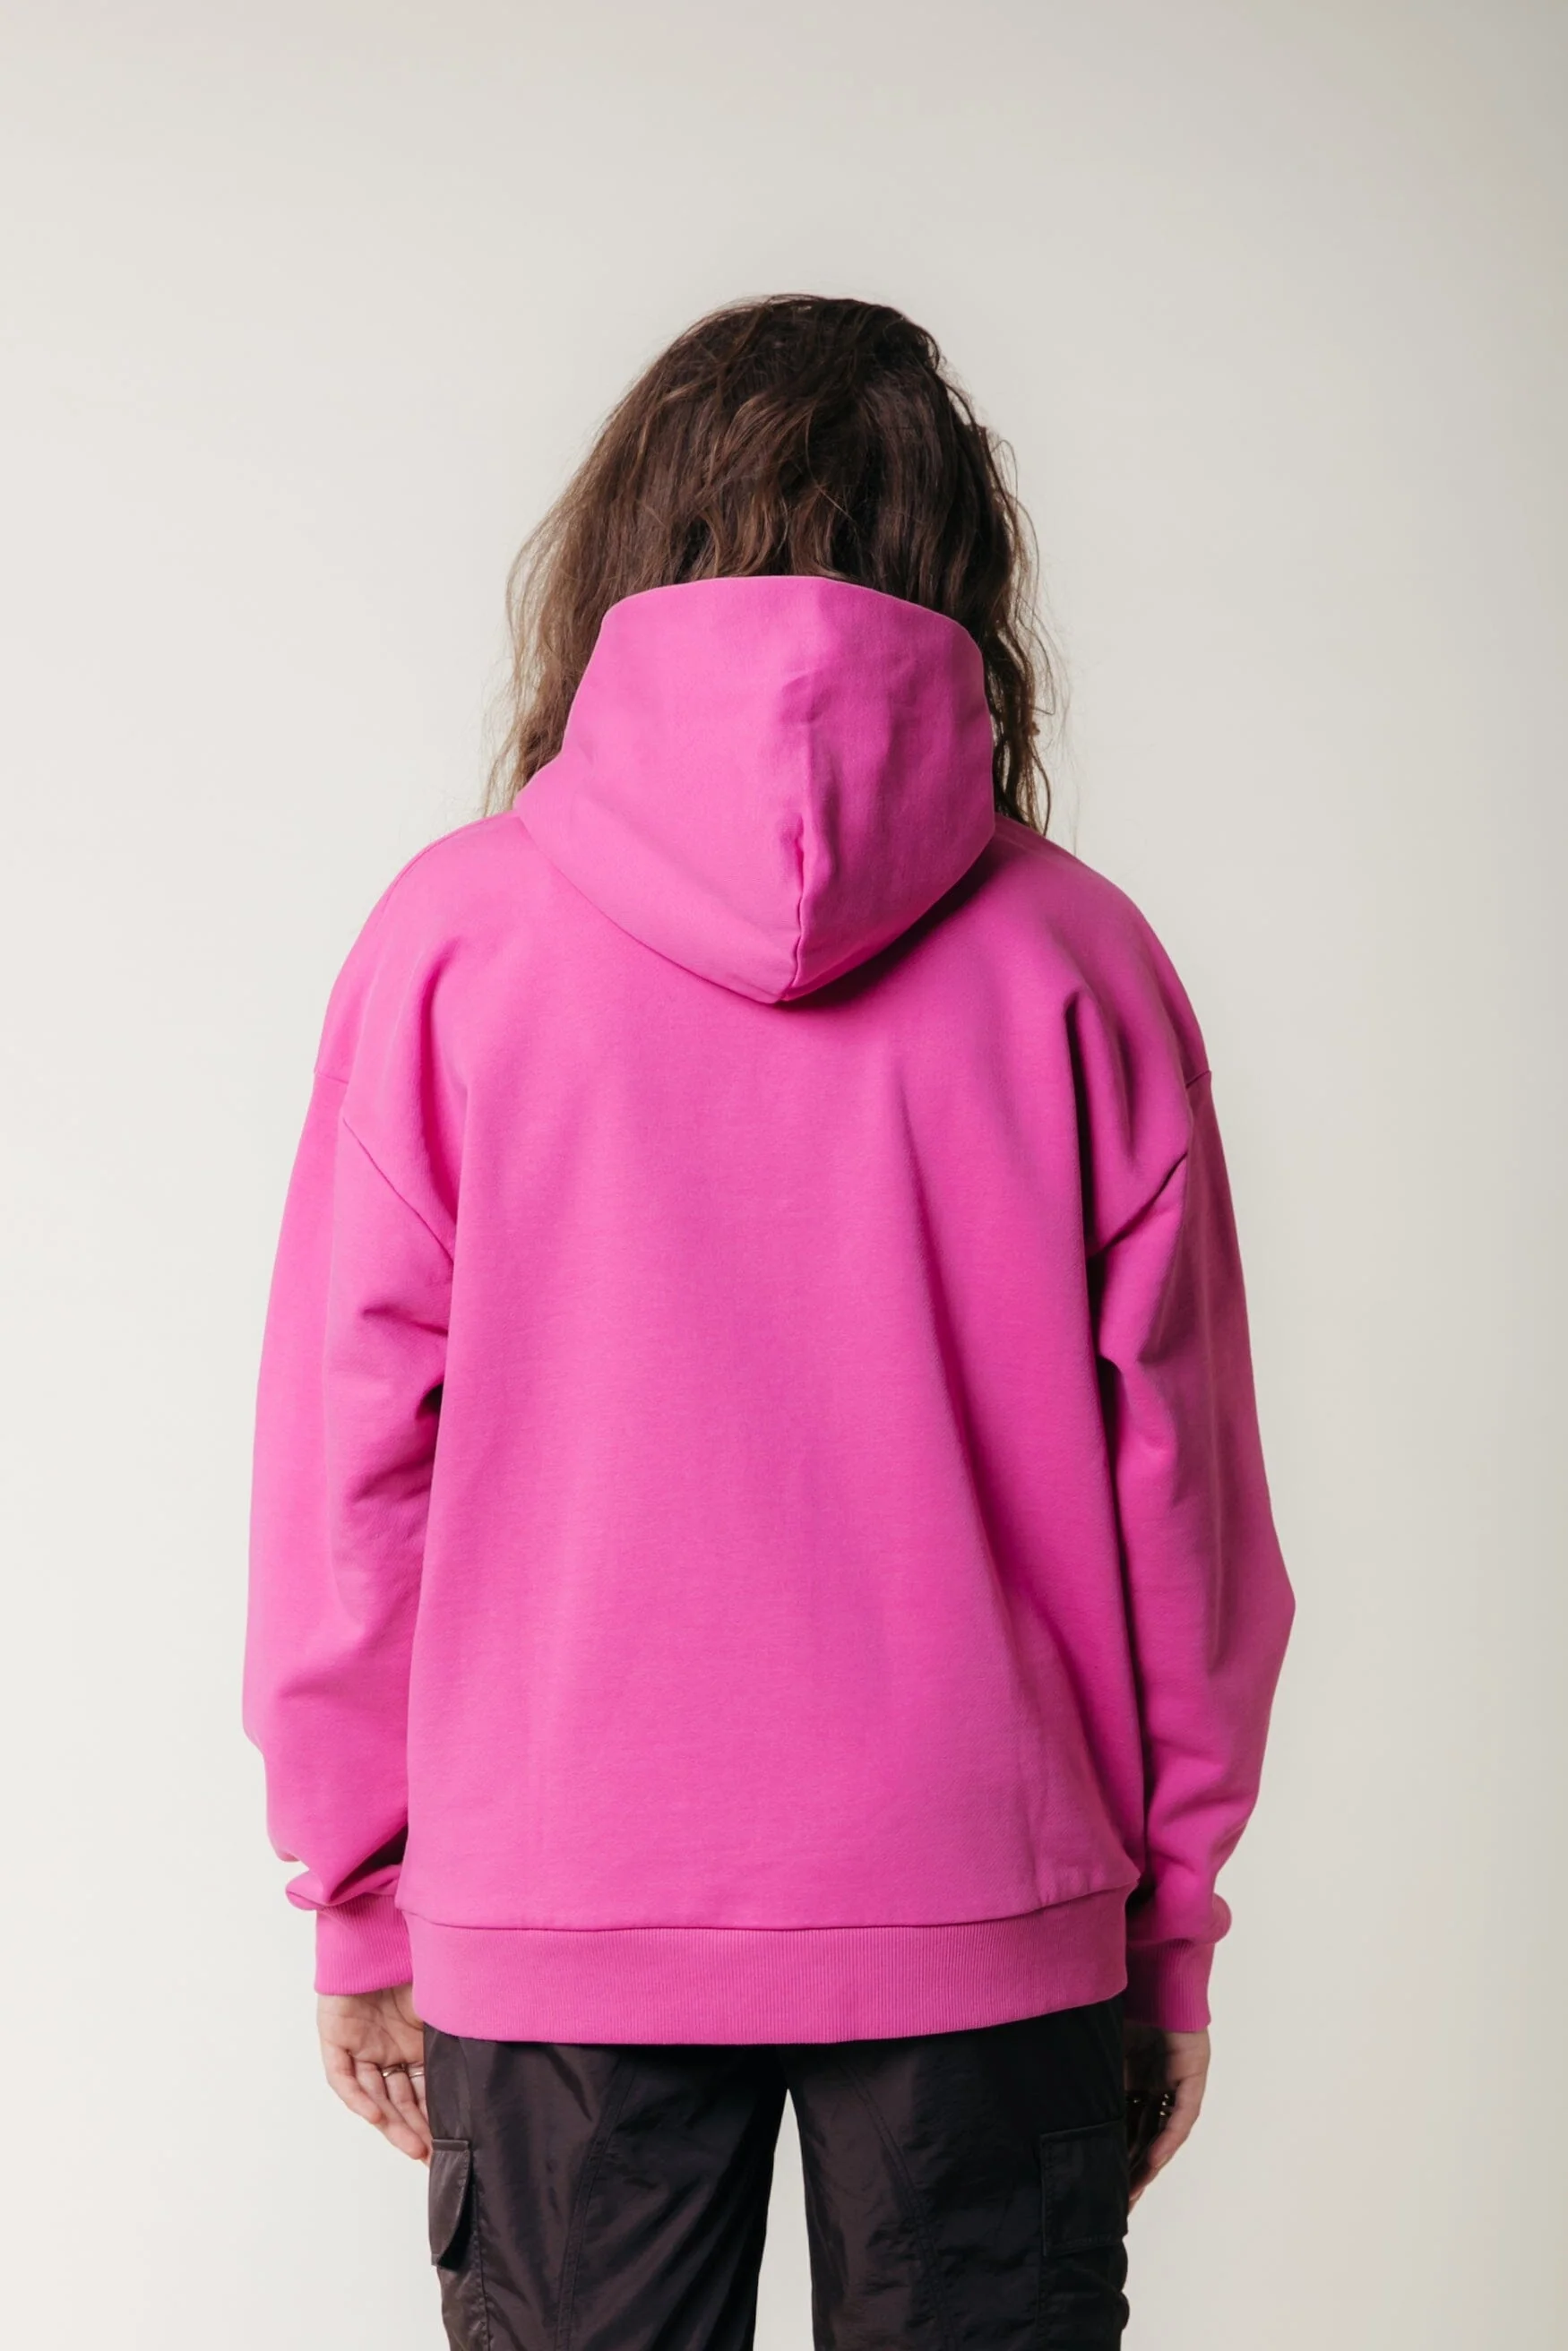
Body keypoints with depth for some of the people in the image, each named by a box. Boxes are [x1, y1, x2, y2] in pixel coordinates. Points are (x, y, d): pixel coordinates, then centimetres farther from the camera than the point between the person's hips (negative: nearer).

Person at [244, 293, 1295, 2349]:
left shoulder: (454, 935, -5)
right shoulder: (1078, 958, -4)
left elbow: (347, 1464, -3)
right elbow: (1177, 1481, -1)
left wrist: (360, 1898, 8)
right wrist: (1170, 1917, 10)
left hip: (553, 1903, 0)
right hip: (986, 1907, 0)